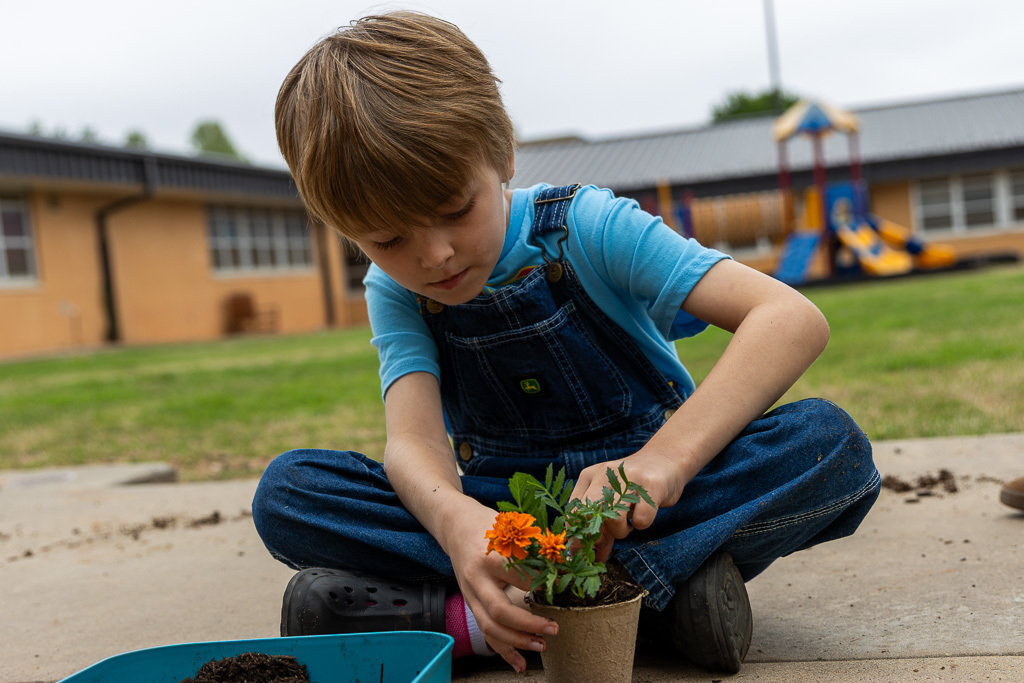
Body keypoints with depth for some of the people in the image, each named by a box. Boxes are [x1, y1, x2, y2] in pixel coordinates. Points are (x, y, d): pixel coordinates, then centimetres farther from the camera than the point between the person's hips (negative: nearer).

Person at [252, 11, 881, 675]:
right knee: (288, 490, -21)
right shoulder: (394, 294, -4)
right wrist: (455, 520, -45)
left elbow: (793, 319, -25)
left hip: (642, 494, -1)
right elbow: (414, 435, -20)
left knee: (831, 446, -30)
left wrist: (664, 457, -41)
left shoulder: (588, 227, -15)